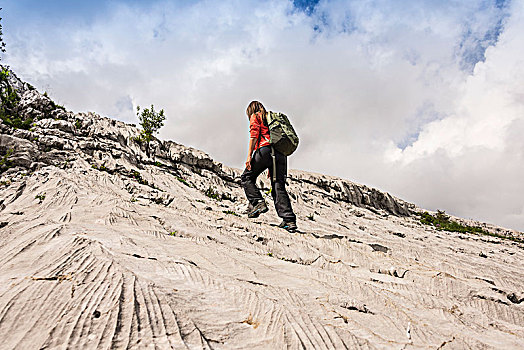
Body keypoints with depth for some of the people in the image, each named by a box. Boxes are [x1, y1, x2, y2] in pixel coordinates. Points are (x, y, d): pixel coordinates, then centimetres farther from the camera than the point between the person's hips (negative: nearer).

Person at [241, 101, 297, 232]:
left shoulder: (255, 116, 14)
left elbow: (254, 135, -4)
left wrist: (249, 155, -9)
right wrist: (271, 168, 27)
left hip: (265, 150, -6)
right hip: (280, 153, 6)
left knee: (247, 177, 11)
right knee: (278, 186, 1)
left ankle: (257, 203, -9)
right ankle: (289, 220, -9)